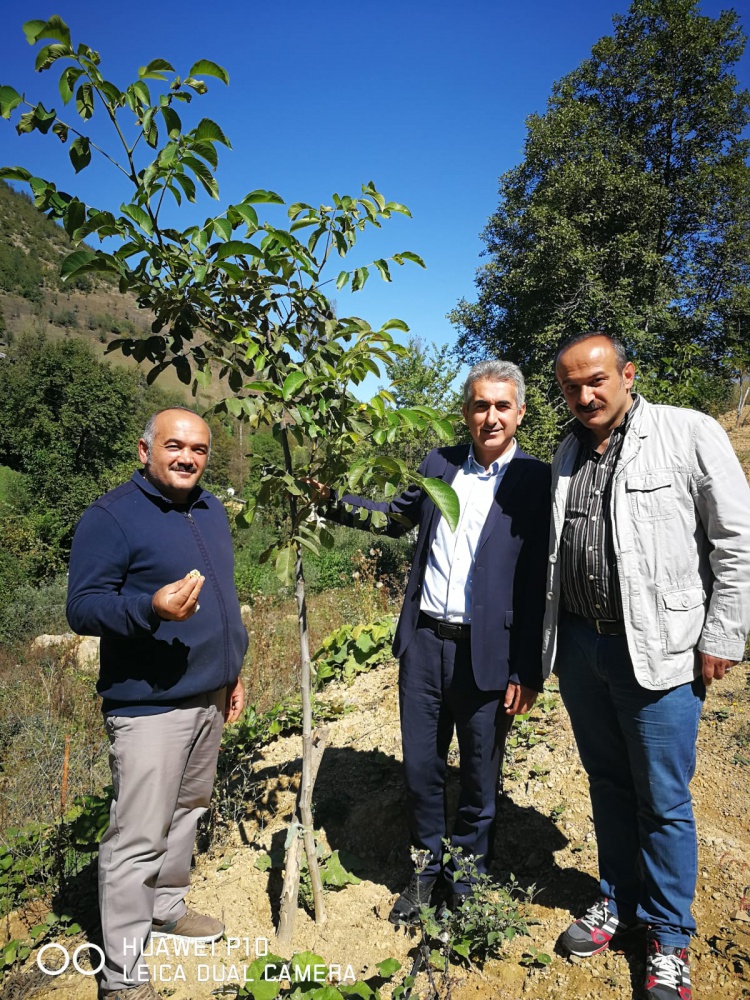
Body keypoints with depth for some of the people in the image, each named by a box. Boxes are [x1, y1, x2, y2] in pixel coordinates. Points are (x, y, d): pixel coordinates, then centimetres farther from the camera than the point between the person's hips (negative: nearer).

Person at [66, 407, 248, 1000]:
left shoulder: (211, 511, 10)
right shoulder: (111, 516, -13)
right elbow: (82, 608, -16)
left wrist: (235, 668, 17)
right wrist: (152, 608, -33)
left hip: (210, 697, 8)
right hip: (149, 706, -7)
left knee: (188, 811, 21)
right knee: (138, 838, 1)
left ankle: (168, 908, 42)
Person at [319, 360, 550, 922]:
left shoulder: (536, 481, -8)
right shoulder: (439, 465, 6)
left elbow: (538, 582, -10)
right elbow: (397, 516, 21)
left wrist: (527, 672, -11)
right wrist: (334, 500, 7)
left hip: (486, 654, -3)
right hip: (424, 643, 4)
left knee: (480, 779, 15)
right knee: (420, 767, 18)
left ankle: (467, 880, 40)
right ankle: (428, 869, 42)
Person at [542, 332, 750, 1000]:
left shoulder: (690, 434, -6)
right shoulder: (567, 455, 10)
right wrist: (543, 644, 13)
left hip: (659, 650, -5)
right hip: (579, 646, 5)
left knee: (663, 800, 8)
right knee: (607, 783, 19)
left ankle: (670, 936, 30)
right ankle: (618, 902, 39)